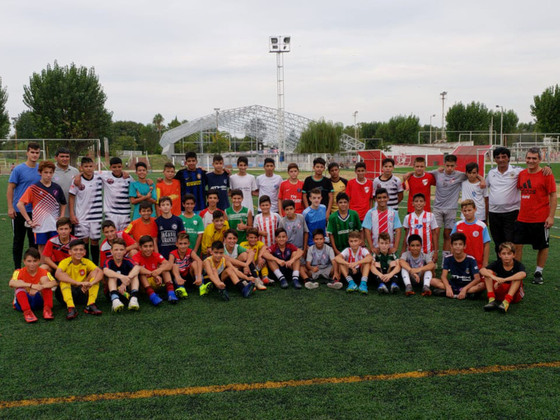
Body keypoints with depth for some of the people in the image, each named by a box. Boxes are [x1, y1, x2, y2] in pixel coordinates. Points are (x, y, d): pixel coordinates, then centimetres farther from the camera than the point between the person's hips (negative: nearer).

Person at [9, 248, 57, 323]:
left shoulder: (43, 272, -7)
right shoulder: (19, 272, -11)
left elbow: (54, 283, -26)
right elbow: (11, 283, -34)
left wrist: (41, 287, -45)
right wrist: (31, 285, -44)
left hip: (38, 301, 1)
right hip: (22, 303, -1)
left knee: (45, 279, -18)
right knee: (20, 283, -27)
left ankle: (47, 309, -22)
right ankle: (27, 312, -35)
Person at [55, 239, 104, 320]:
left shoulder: (87, 262, -5)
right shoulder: (65, 262, -13)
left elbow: (100, 272, -21)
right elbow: (57, 274, -35)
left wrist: (91, 283, -42)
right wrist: (78, 283, -45)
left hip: (83, 292, 2)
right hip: (67, 292, -2)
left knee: (95, 273, -14)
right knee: (64, 276, -26)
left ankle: (91, 305, -20)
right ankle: (71, 308, -38)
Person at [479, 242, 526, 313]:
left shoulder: (518, 265, -13)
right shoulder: (497, 264, -5)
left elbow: (523, 274, -39)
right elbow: (482, 270, -23)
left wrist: (504, 280, -46)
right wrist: (494, 277, -43)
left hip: (514, 294, -2)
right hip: (499, 292, 3)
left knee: (517, 278, -29)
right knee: (488, 272, -15)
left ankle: (506, 302, -37)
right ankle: (492, 300, -25)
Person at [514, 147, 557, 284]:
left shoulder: (546, 175, -8)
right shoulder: (522, 174, 6)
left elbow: (553, 196, -8)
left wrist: (551, 216, -14)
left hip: (540, 219, -4)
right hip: (522, 218, 4)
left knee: (542, 246, 8)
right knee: (517, 245, 3)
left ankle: (538, 273, 22)